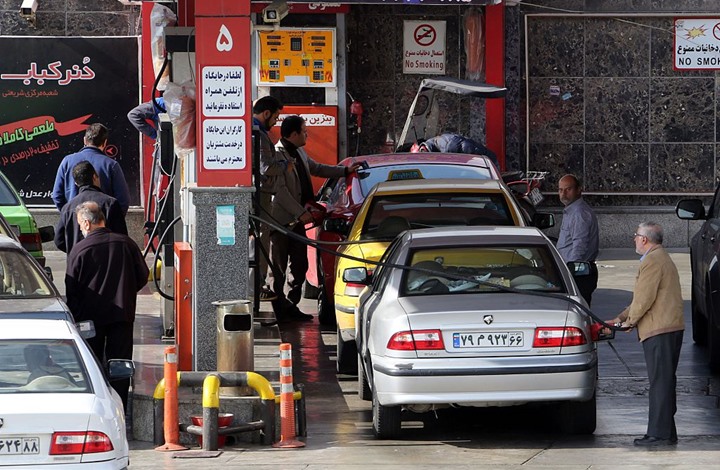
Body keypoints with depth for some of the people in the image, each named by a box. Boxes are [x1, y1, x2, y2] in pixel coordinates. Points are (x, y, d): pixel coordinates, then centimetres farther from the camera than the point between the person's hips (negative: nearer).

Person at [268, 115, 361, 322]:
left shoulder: (299, 153, 14)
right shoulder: (277, 155, -16)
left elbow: (317, 169, 31)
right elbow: (279, 190, -21)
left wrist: (346, 170, 30)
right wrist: (301, 213, -22)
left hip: (296, 220, 9)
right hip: (280, 220, -9)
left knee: (300, 265, 10)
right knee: (278, 268, -1)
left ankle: (290, 307, 18)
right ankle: (280, 310, 4)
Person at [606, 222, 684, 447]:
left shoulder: (651, 262, -13)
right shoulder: (663, 259, 22)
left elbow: (644, 298, -17)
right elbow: (642, 297, 25)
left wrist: (630, 320, -2)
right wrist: (621, 317, 23)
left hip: (658, 331, -10)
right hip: (672, 328, 10)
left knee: (660, 383, -9)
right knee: (666, 382, 12)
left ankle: (659, 433, -9)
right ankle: (666, 432, 15)